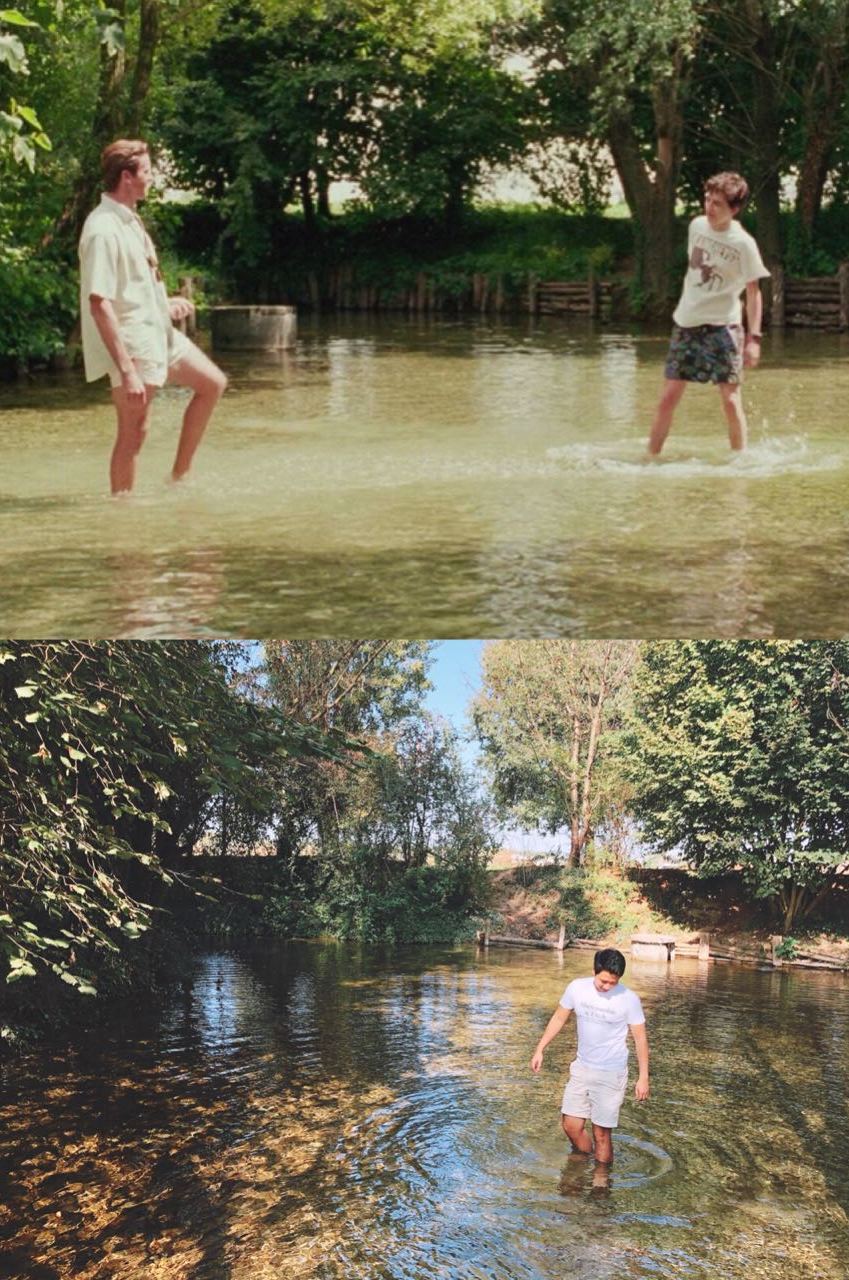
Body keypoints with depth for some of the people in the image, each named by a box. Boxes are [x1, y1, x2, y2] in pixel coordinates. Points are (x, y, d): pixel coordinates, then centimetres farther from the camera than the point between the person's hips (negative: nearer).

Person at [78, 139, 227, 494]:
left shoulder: (129, 220, 12)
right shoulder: (103, 229, -19)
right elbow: (99, 304, -25)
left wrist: (166, 304, 9)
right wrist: (127, 370, -29)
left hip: (158, 331, 10)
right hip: (131, 343, -10)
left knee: (212, 383, 16)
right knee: (133, 433, -5)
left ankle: (179, 475, 21)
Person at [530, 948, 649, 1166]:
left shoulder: (629, 999, -15)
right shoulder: (577, 988, -7)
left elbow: (640, 1037, -6)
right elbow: (559, 1018, 8)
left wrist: (643, 1078, -6)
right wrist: (540, 1050, 7)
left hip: (611, 1074, -4)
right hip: (581, 1068, 4)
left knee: (602, 1133, -2)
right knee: (571, 1126, 6)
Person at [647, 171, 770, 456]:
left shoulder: (743, 243, -12)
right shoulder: (697, 225, 3)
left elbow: (753, 292, -9)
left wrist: (754, 337, -14)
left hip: (722, 325, -4)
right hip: (685, 323, 5)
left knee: (730, 398, -6)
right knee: (670, 395, 4)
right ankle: (651, 456, 12)